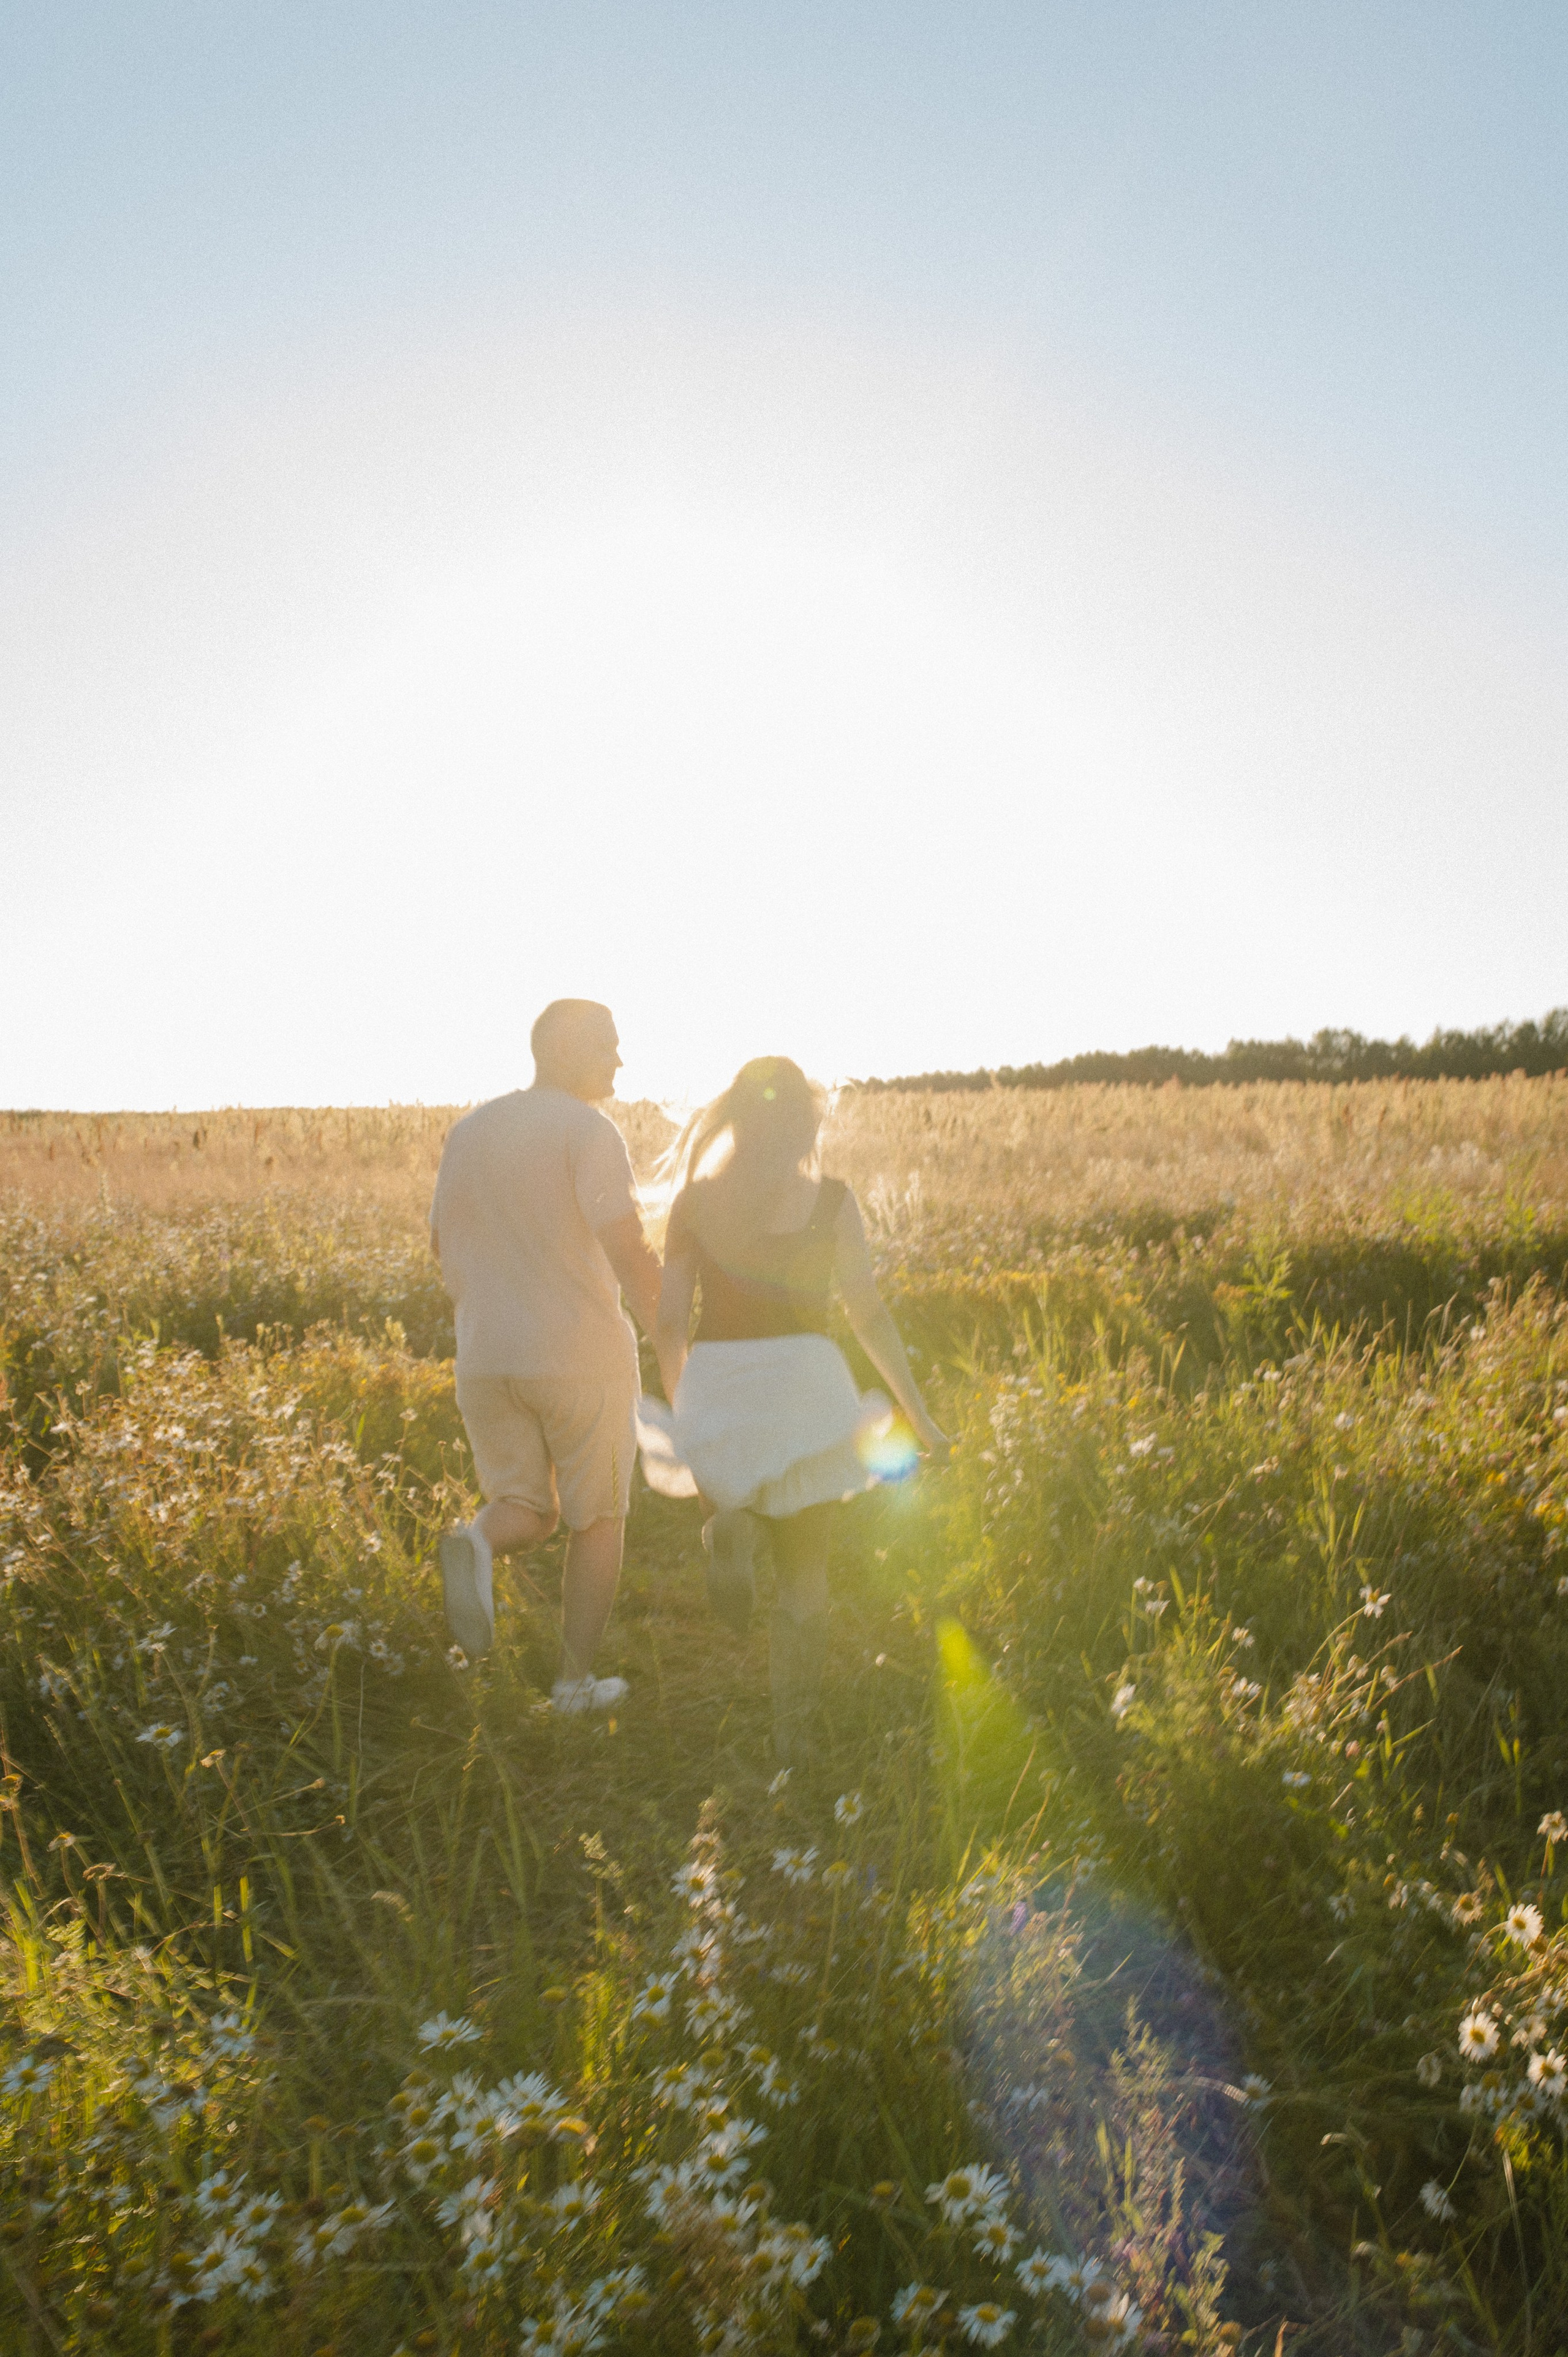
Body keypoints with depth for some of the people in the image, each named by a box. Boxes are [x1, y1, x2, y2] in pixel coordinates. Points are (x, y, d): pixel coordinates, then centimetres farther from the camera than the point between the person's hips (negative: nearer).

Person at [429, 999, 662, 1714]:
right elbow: (630, 1251, -20)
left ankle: (475, 1546, -20)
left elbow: (442, 1246, 15)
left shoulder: (468, 1131, 9)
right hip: (582, 1359, -5)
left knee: (527, 1514, 15)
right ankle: (577, 1680, 20)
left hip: (485, 1360, 5)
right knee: (599, 1518, 14)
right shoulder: (589, 1130, -12)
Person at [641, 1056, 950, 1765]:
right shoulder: (831, 1199, 1)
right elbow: (868, 1314, -3)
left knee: (739, 1510, 28)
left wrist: (682, 1410, 19)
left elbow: (668, 1323, 5)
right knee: (803, 1572, 16)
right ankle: (792, 1733, 12)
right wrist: (919, 1414, 4)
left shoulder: (693, 1202, 7)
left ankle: (730, 1524, -8)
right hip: (802, 1381, -1)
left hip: (714, 1385, 1)